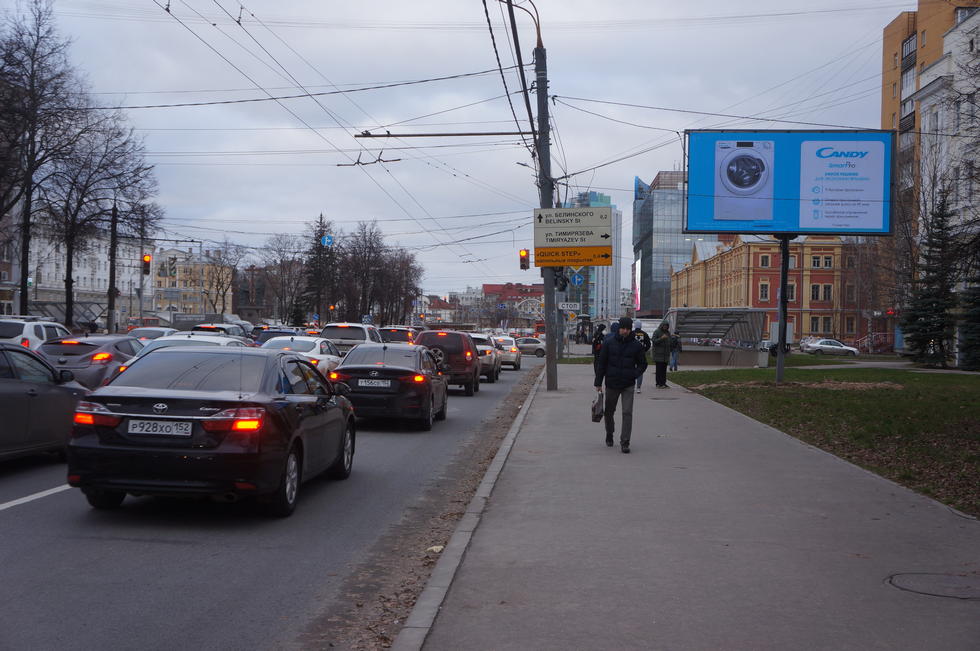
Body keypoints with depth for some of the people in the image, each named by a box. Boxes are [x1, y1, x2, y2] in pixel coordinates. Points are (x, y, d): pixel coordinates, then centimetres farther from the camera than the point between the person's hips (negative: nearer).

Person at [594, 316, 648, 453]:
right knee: (609, 412, 14)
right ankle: (609, 434, 39)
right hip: (611, 384, 1)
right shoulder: (609, 342, -4)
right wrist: (598, 383, -1)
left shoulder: (636, 345, -2)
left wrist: (635, 374, -9)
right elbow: (601, 362, 1)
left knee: (627, 413, -9)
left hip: (628, 385, -1)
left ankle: (625, 442, -5)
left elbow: (643, 364, 10)